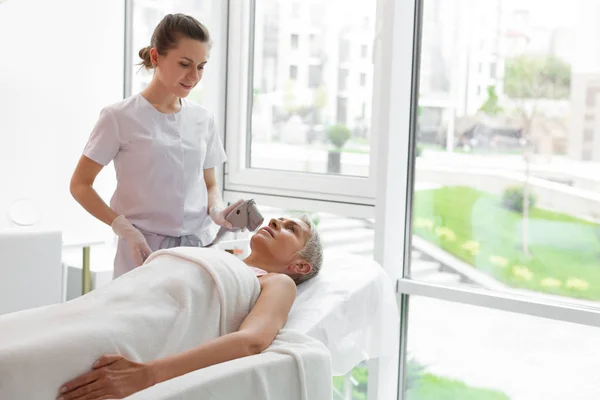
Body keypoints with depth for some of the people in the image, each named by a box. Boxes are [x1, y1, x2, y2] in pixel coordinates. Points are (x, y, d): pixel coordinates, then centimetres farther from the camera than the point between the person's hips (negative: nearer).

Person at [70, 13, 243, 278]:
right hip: (144, 248, -3)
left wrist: (217, 211, -7)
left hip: (200, 245, 4)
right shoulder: (120, 117, -6)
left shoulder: (203, 120, 7)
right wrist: (126, 230, -15)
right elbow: (80, 185, -3)